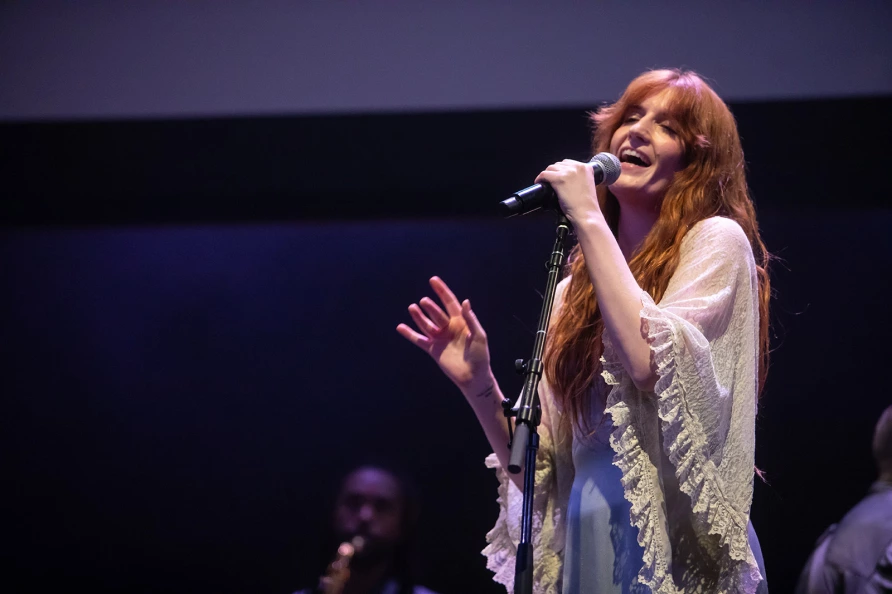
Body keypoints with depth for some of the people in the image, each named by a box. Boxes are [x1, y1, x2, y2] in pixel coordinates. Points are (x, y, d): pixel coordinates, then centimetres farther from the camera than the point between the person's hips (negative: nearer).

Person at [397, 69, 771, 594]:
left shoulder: (716, 241, 0)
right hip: (585, 549, 5)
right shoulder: (575, 289, 13)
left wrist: (589, 220, -12)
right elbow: (542, 473, 13)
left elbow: (653, 363, -20)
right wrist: (479, 386, -2)